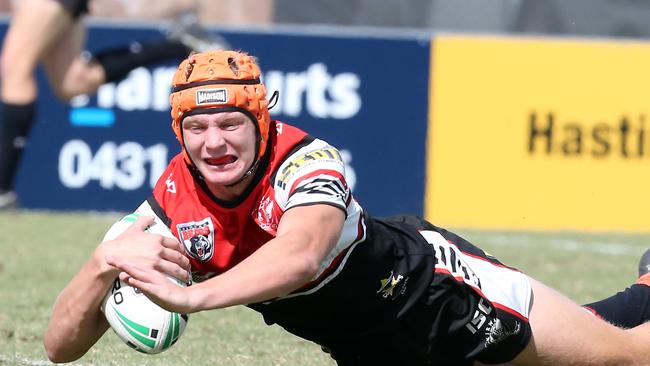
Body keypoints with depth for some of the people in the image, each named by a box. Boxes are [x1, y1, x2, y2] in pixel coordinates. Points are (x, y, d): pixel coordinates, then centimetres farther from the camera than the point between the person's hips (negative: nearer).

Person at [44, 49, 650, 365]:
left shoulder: (305, 160, -30)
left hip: (419, 278, -5)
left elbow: (302, 254, -53)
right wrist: (105, 261, -40)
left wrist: (194, 296, -64)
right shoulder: (173, 203, -18)